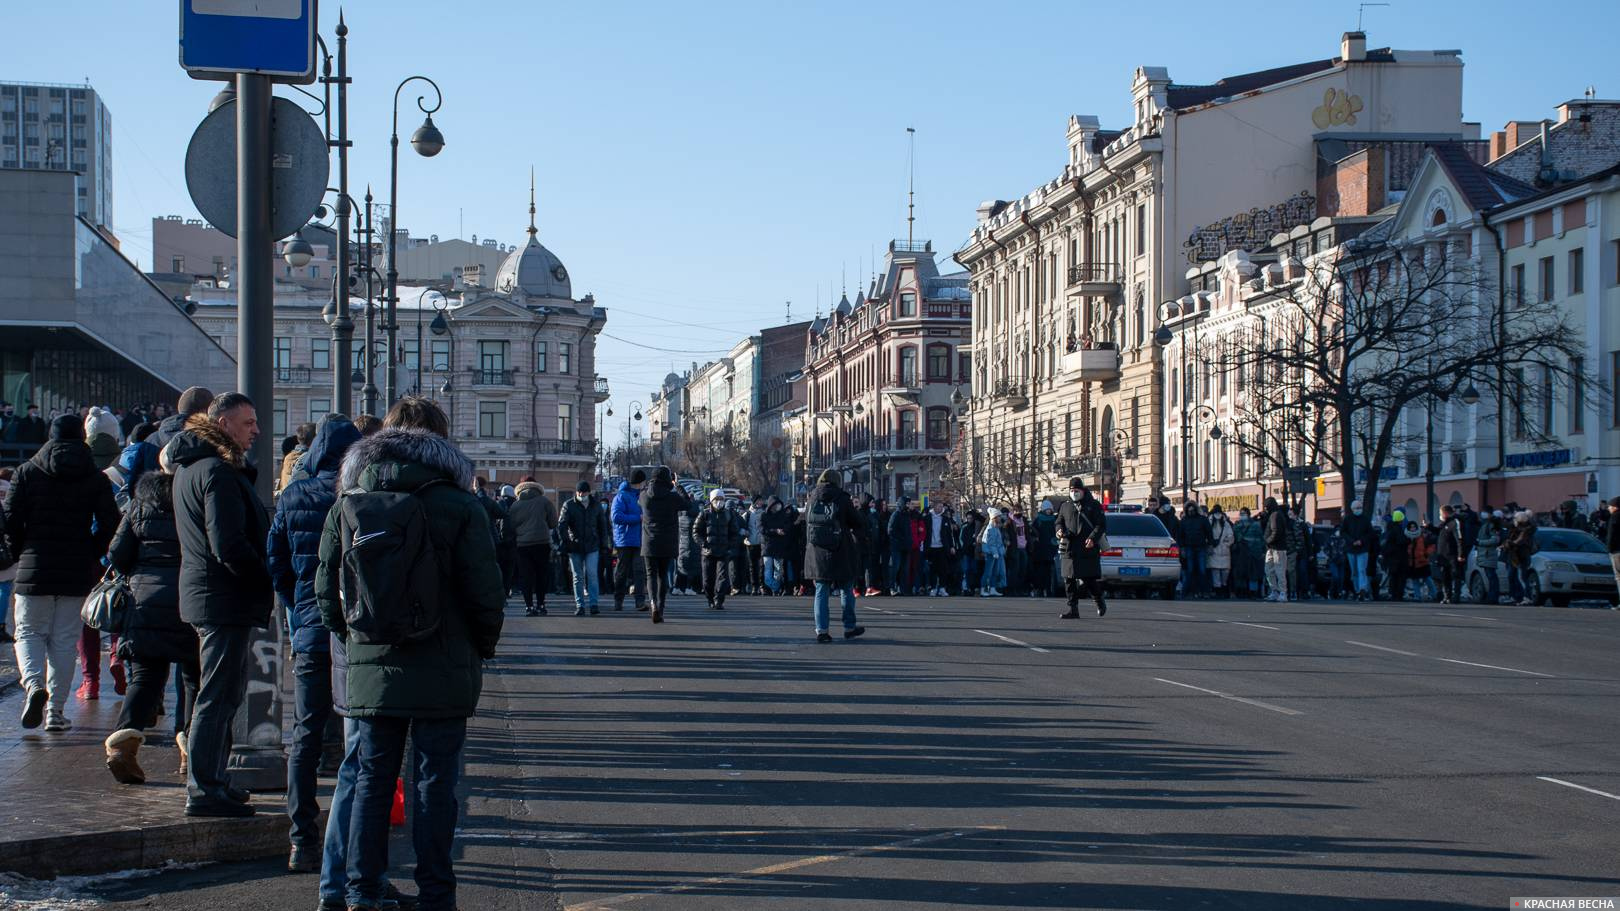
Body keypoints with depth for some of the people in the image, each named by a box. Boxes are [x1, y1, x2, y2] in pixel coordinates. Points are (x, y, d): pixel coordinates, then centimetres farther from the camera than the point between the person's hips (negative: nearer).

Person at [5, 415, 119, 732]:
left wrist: (20, 554, 8)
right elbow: (110, 524, -4)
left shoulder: (27, 472, 0)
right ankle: (55, 710, 7)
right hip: (77, 573, 1)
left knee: (29, 632, 10)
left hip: (34, 569, -1)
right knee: (64, 641, 8)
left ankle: (34, 684, -17)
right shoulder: (95, 478, 2)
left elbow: (11, 518, -6)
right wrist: (90, 555, 9)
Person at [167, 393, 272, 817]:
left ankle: (210, 780, 27)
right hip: (226, 600, -11)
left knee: (224, 692, 19)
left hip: (203, 592, 11)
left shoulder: (191, 467, 16)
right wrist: (269, 580, -14)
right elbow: (230, 547, -23)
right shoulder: (218, 472, -18)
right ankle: (204, 789, -4)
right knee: (218, 695, -6)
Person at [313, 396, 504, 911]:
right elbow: (484, 593, -9)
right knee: (435, 785, 4)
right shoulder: (459, 506, -8)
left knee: (372, 779, 12)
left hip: (371, 670, 3)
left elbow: (326, 591, 6)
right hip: (443, 672, -3)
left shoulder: (348, 504, 3)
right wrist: (483, 650, 6)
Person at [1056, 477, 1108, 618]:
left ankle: (1100, 601, 26)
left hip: (1089, 549, -4)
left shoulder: (1093, 505, 3)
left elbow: (1101, 524, -1)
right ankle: (1073, 609, 2)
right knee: (1069, 580, -2)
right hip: (1070, 550, 4)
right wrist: (1060, 530, -5)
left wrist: (1093, 538, -16)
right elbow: (1059, 522, 20)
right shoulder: (1065, 507, 16)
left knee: (1090, 579, -1)